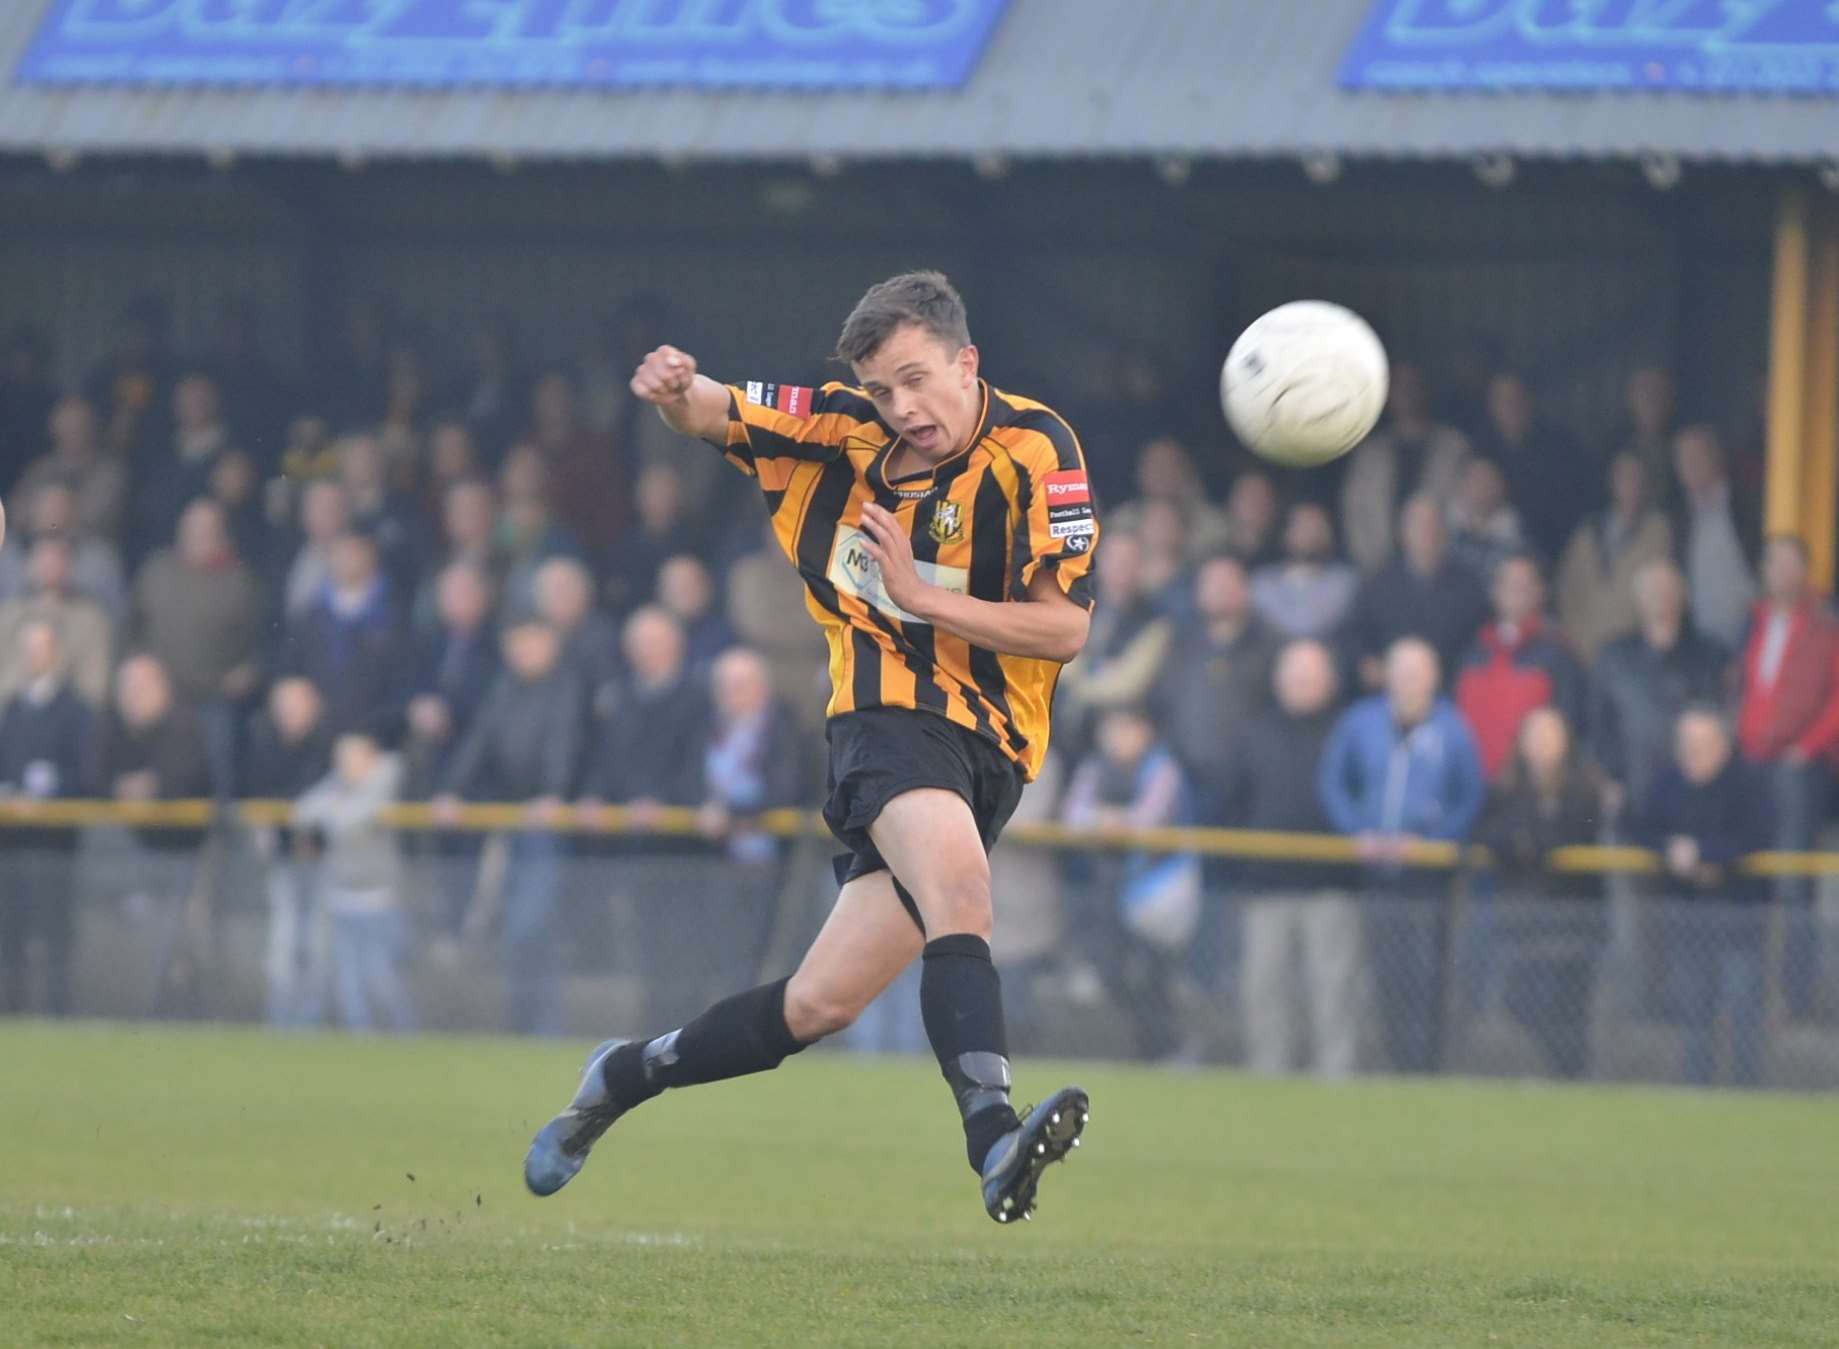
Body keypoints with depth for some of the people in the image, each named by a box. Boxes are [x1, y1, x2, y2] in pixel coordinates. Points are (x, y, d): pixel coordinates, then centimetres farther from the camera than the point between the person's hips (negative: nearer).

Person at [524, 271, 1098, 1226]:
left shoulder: (1034, 450, -5)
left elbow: (1065, 627, -9)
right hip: (891, 715, -1)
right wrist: (675, 390, -15)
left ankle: (626, 1077, 21)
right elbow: (714, 416, 9)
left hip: (986, 747, 1)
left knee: (822, 1003, -1)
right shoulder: (848, 429, 3)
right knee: (959, 892, -33)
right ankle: (994, 1138, -51)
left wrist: (921, 596, -16)